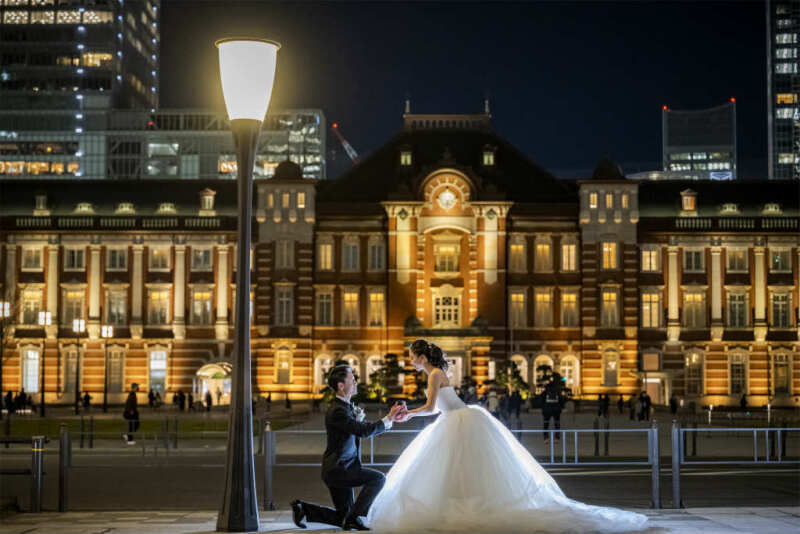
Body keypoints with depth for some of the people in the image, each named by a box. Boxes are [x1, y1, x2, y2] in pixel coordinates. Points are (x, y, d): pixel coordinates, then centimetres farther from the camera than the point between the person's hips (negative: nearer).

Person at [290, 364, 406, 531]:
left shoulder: (347, 407, 13)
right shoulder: (338, 411, -19)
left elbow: (366, 428, 17)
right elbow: (364, 430, -25)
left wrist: (391, 417, 7)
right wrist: (388, 419, -15)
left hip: (340, 469, 10)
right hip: (338, 469, -10)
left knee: (341, 518, 15)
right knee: (377, 478, -19)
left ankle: (302, 508, 16)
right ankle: (353, 518, -13)